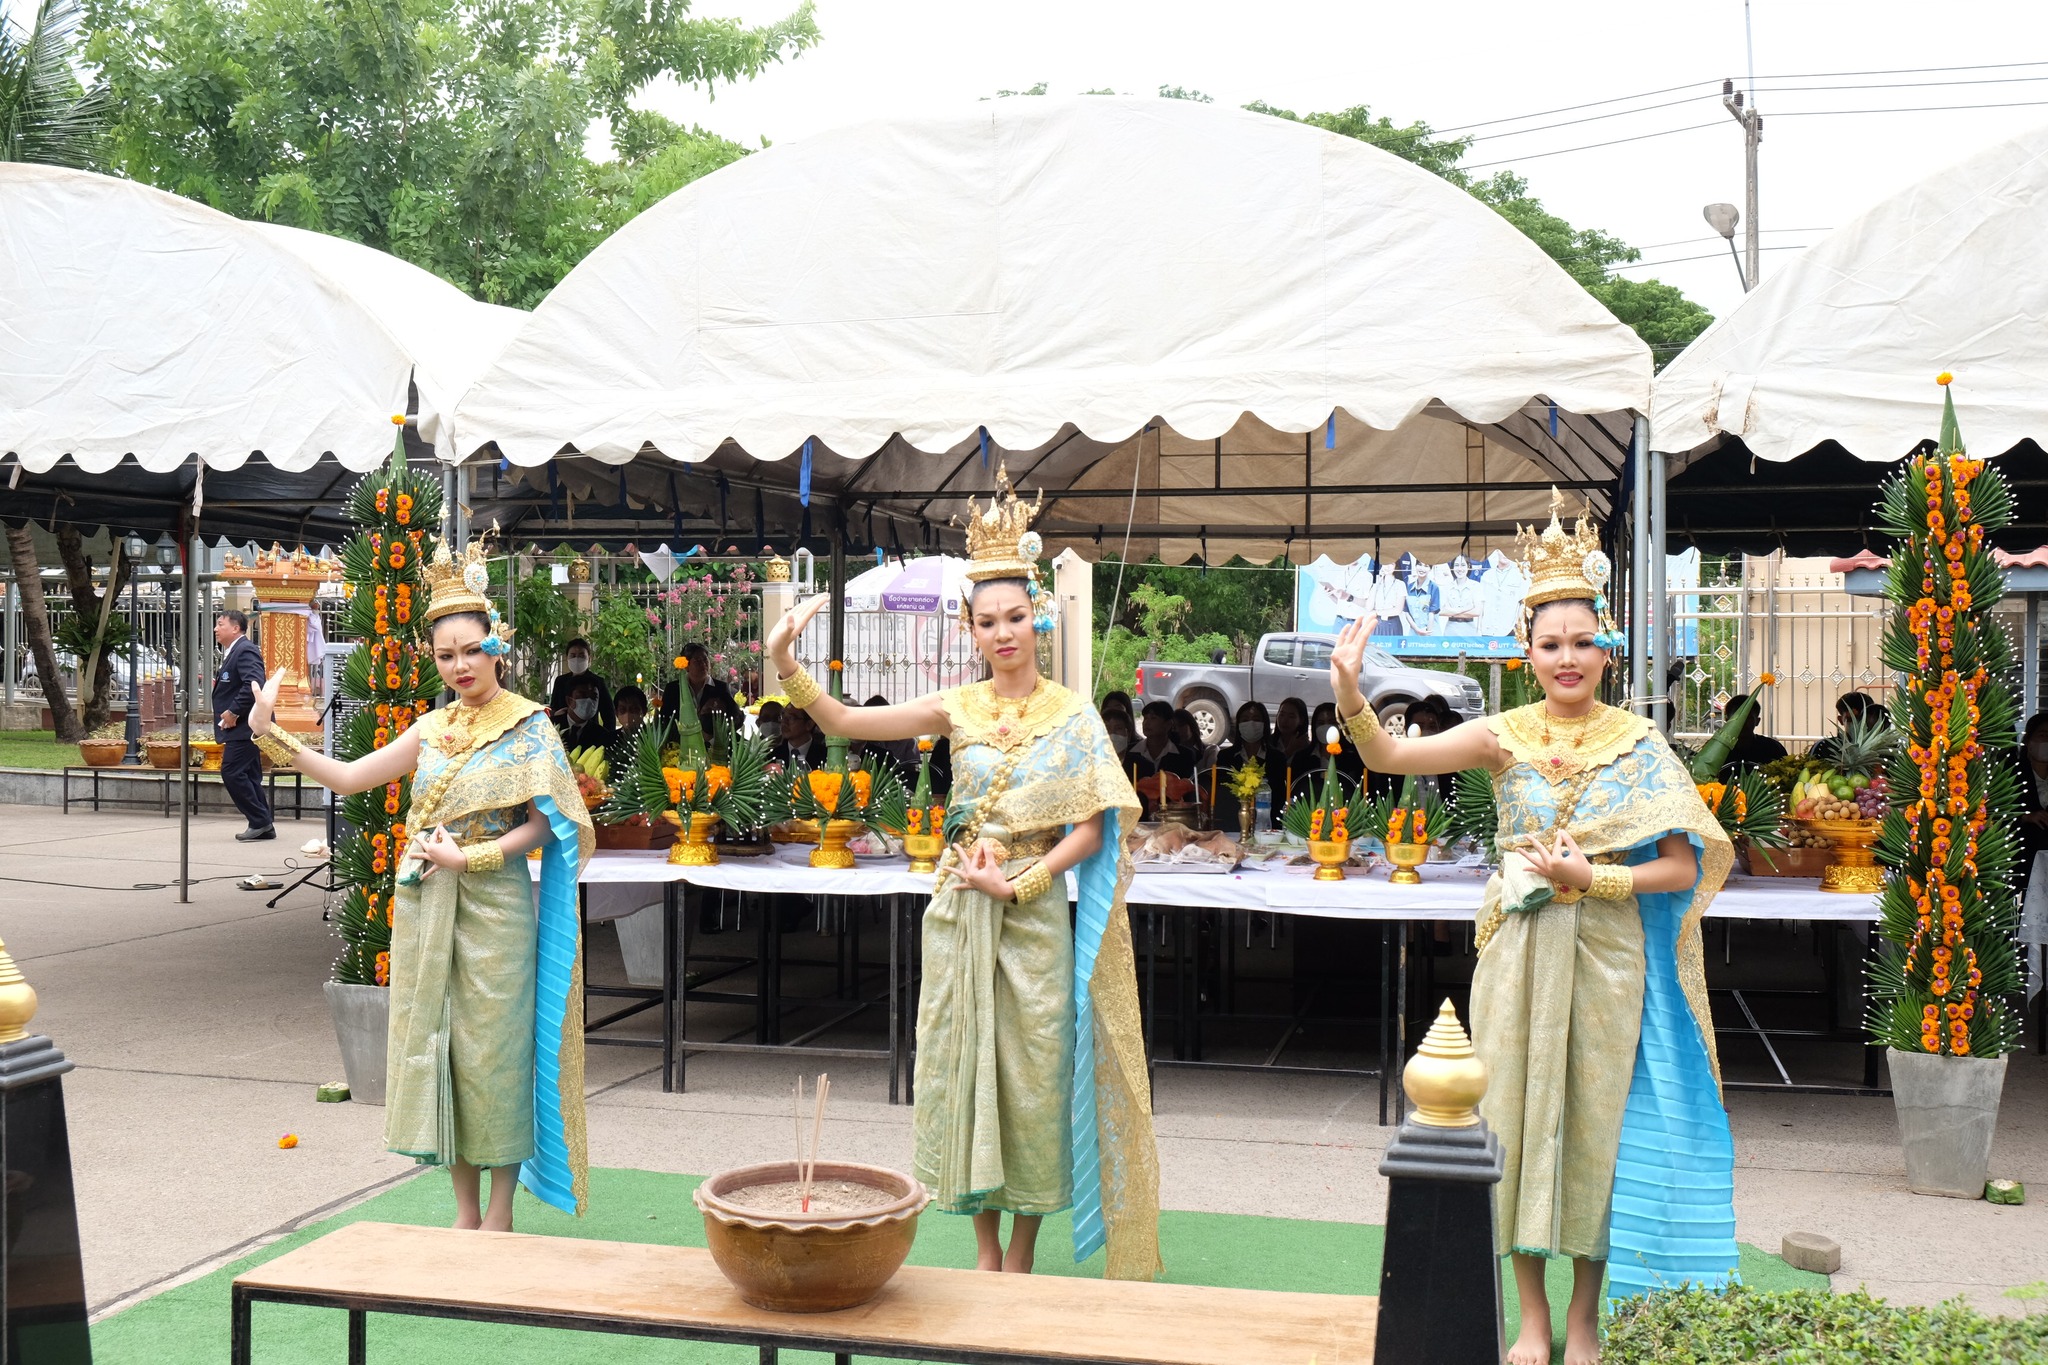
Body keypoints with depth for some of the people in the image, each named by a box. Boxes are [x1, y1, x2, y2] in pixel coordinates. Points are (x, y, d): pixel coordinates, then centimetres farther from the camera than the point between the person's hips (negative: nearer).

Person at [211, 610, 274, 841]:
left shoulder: (246, 651, -15)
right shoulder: (232, 651, 18)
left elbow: (253, 684, -27)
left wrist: (233, 712, -24)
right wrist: (216, 683, 7)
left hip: (243, 726, -11)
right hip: (240, 727, 11)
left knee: (231, 772, -12)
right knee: (249, 775, 11)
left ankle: (259, 821, -6)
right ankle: (263, 825, 14)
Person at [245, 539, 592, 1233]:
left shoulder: (527, 725, -3)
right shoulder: (432, 728, 11)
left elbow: (543, 824, -7)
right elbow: (349, 776, 11)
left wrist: (468, 856, -15)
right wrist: (269, 734, 3)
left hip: (493, 902, -5)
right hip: (425, 906, 5)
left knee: (493, 1047, -2)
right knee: (438, 1043, 7)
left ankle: (500, 1214, 8)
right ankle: (465, 1210, 17)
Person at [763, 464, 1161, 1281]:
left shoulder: (1073, 715, -1)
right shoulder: (959, 710, 3)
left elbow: (1092, 829, -5)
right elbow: (845, 722, -3)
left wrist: (1017, 883, -13)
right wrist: (787, 667, -18)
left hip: (1036, 909, -2)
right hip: (959, 909, 2)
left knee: (1032, 1070, 2)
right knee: (964, 1066, 7)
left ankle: (1021, 1254, 17)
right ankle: (986, 1249, 21)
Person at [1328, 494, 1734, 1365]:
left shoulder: (1639, 745, -1)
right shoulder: (1506, 736, 0)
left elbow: (1684, 866, -4)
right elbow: (1389, 757, -12)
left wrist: (1590, 879, -15)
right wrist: (1350, 698, -30)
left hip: (1611, 956, -1)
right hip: (1522, 954, 1)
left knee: (1596, 1120, 5)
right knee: (1521, 1116, 6)